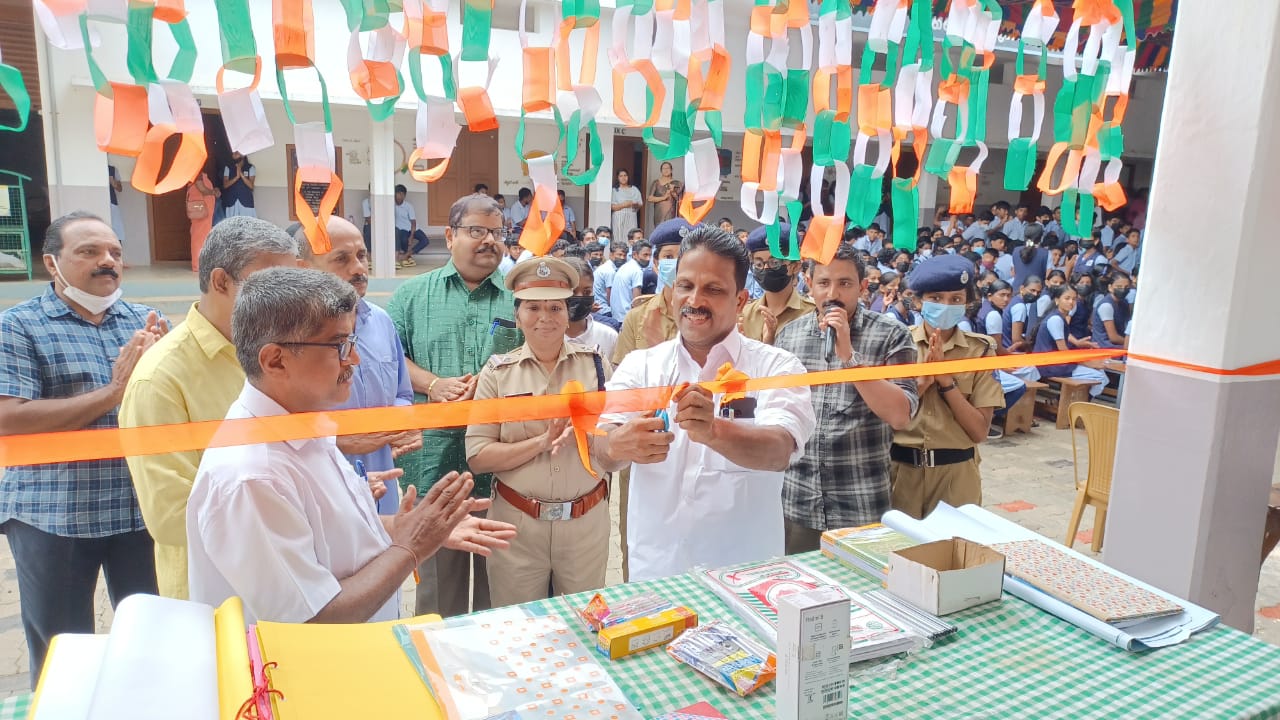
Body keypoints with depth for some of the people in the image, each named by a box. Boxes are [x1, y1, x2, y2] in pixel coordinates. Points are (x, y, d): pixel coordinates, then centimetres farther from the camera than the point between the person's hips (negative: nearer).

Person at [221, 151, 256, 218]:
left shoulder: (250, 168, 4)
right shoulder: (228, 168, 10)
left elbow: (251, 185, -6)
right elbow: (225, 185, 0)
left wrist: (241, 173, -16)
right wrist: (237, 177, -13)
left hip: (246, 202, -2)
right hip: (231, 202, 2)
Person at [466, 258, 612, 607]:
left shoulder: (596, 364, 0)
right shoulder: (497, 372, -3)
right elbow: (477, 456, -8)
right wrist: (541, 441, -19)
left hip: (587, 522, 1)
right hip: (517, 524, -1)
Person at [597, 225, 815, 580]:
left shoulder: (777, 366, -6)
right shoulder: (639, 366, 1)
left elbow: (780, 450, -24)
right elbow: (602, 456, -12)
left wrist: (714, 431, -44)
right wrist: (619, 444, -36)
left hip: (745, 575, -1)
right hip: (653, 571, 2)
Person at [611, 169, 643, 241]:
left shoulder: (634, 189, 14)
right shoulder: (615, 190, 3)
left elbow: (641, 204, 15)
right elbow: (612, 207, -5)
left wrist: (636, 205, -7)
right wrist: (623, 205, -17)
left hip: (632, 217, 3)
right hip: (619, 218, -3)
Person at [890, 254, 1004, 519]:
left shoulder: (979, 350, -2)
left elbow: (979, 431, -7)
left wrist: (946, 380, -17)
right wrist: (922, 381, -18)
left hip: (955, 472, 0)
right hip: (900, 468, 0)